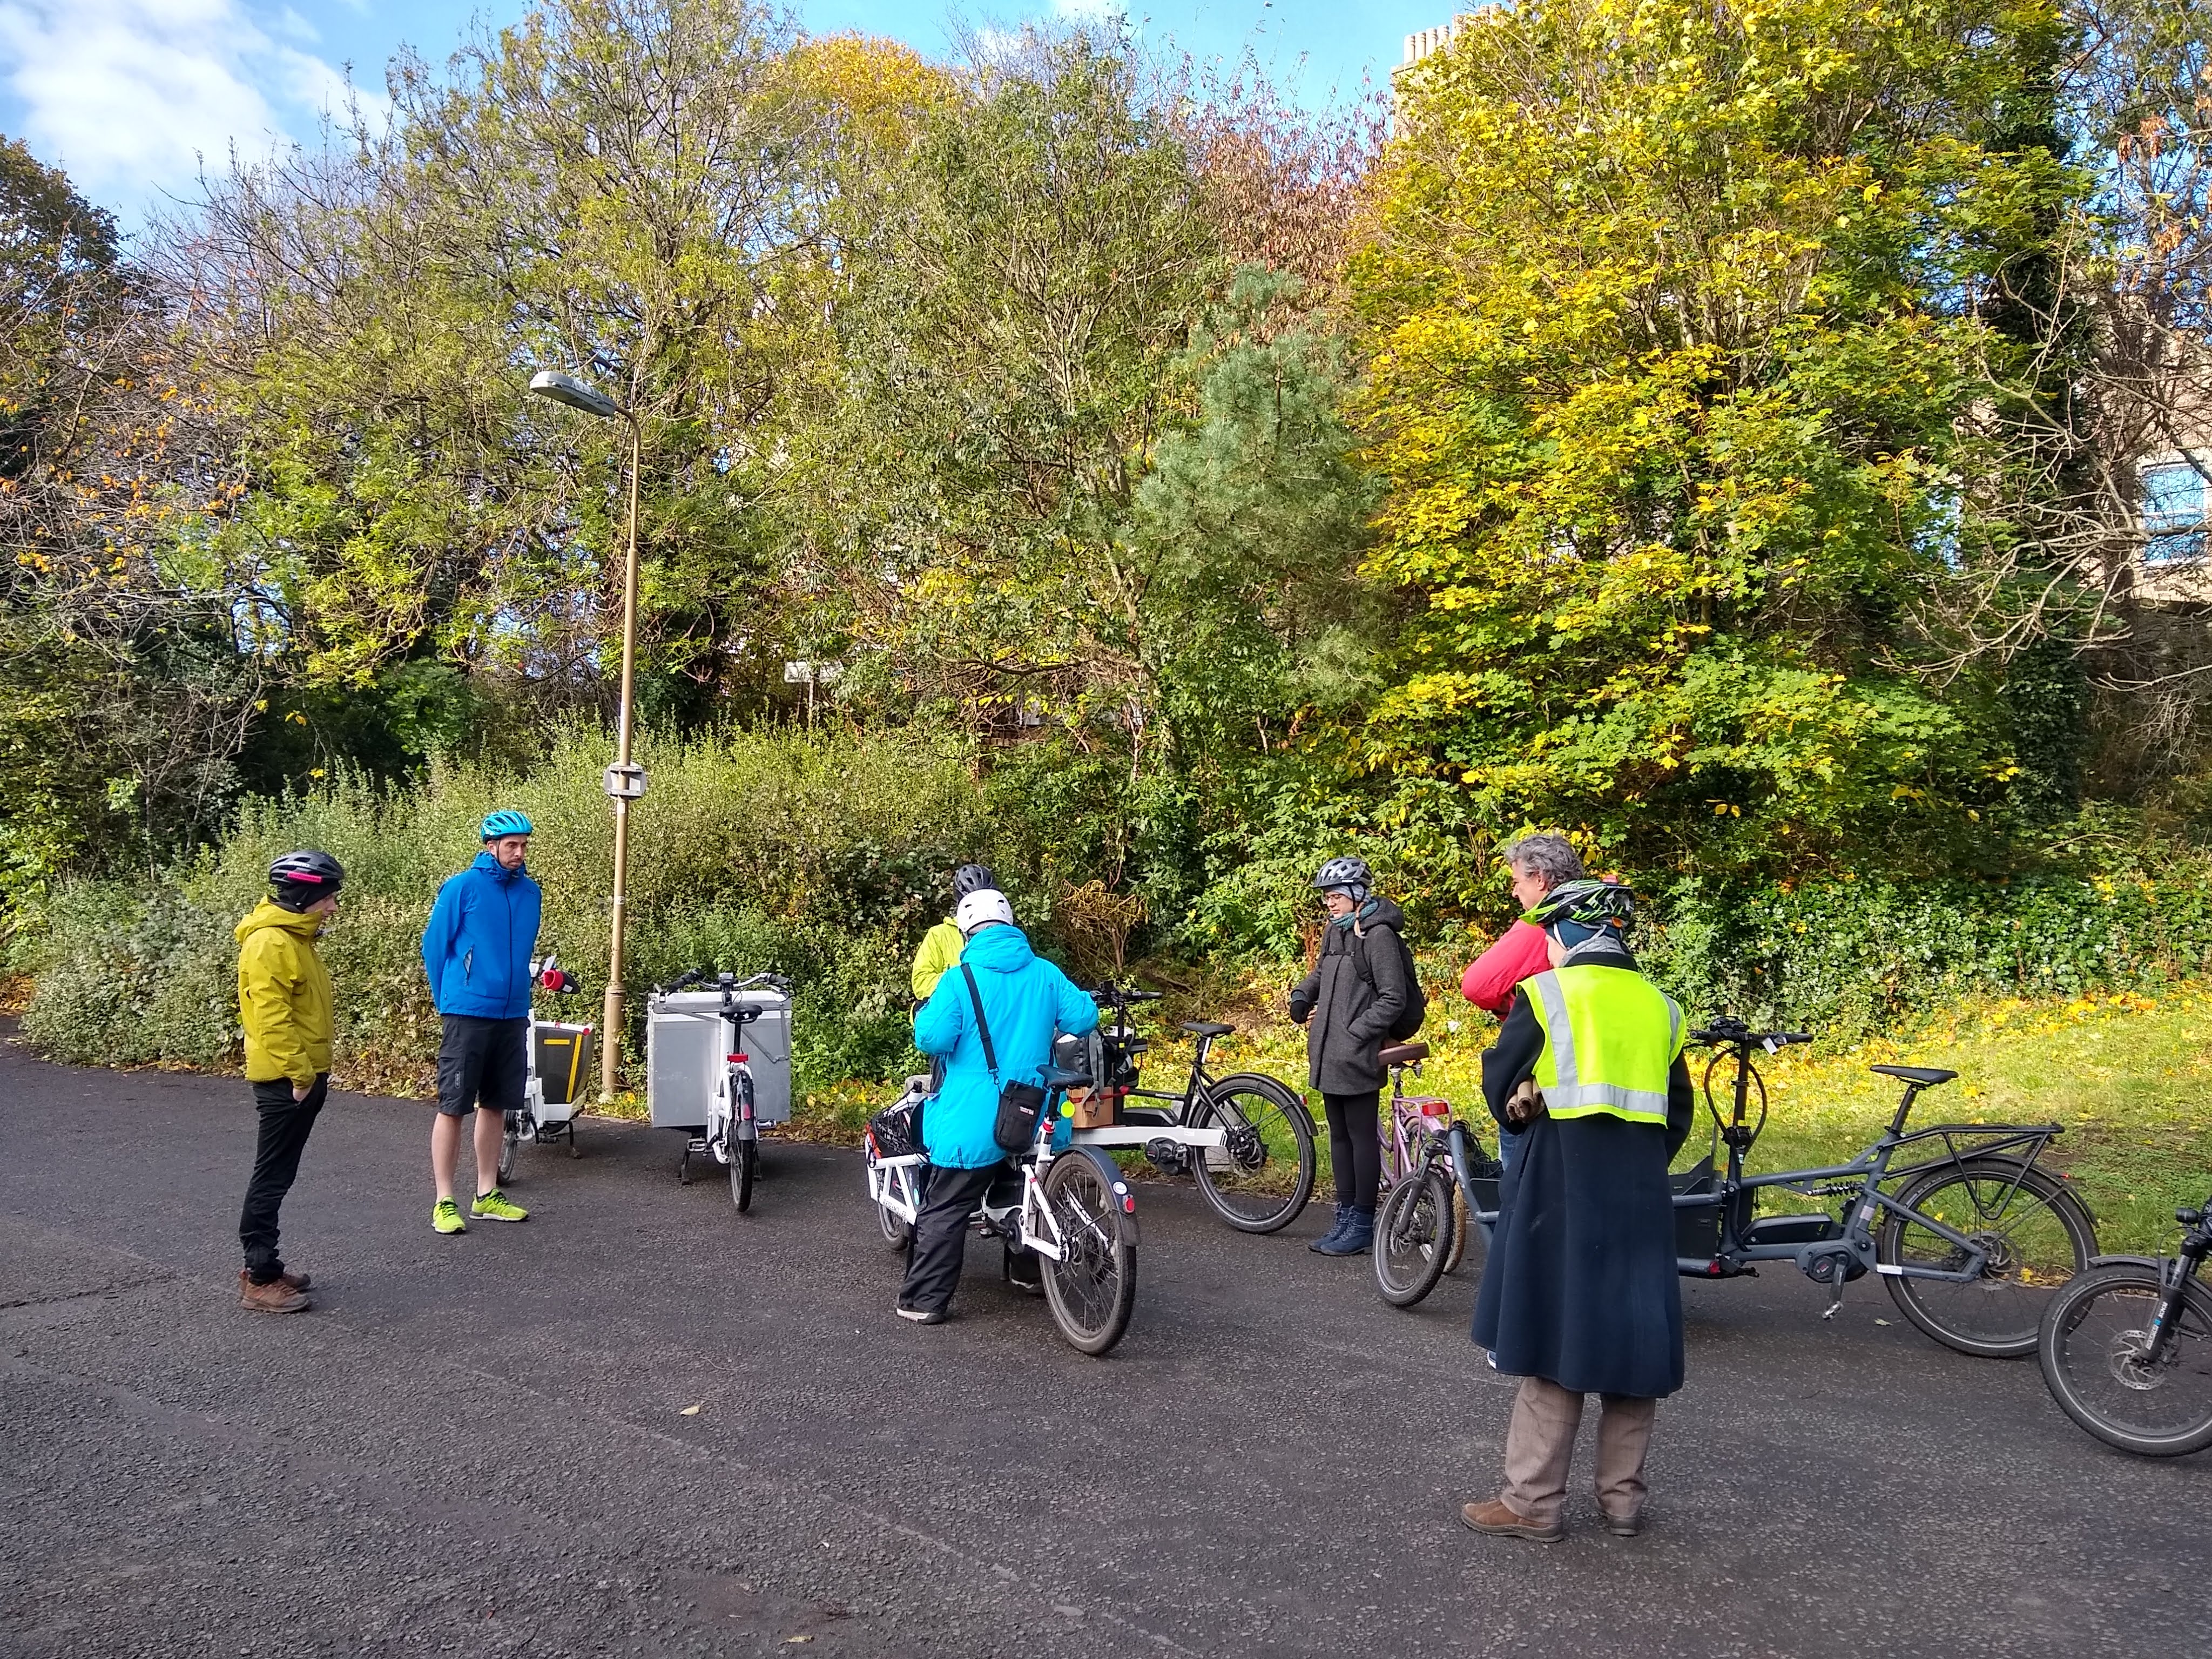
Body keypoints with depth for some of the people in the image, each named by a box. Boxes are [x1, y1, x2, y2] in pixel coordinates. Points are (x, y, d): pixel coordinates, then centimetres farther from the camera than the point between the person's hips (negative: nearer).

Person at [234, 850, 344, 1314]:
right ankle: (260, 1279, 2)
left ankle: (262, 1265, 24)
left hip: (304, 1075, 10)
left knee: (278, 1175, 15)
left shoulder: (295, 938, 15)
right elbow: (271, 1015, -23)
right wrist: (298, 1071, -23)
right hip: (285, 1079, -10)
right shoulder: (269, 942, -17)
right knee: (272, 1178, -4)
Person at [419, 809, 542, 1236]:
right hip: (468, 1014, -5)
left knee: (496, 1104, 12)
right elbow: (434, 945, -2)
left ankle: (487, 1195, 21)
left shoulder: (530, 891, 7)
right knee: (453, 1106, -1)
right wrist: (448, 1002, 3)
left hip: (513, 1015, 5)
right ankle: (444, 1202, 6)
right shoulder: (462, 887, -7)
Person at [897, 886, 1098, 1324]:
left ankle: (925, 1300, 2)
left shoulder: (960, 978, -11)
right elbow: (1084, 1017, 2)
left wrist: (925, 1014, 4)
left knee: (944, 1210, 2)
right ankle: (1027, 1270, 39)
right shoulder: (1045, 974, 2)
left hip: (974, 1120, -5)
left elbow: (932, 1039, -17)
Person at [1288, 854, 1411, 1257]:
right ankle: (1345, 1217, 24)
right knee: (1339, 1135, 15)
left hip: (1357, 1057, -9)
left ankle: (1363, 1224, 10)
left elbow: (1393, 1000, -16)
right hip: (1328, 1055, 9)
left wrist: (1355, 1032, -17)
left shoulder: (1378, 935, -13)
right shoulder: (1335, 931, 12)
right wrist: (1301, 997, 8)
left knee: (1362, 1136, 1)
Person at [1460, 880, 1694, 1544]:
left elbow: (1499, 1086, -1)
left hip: (1563, 1187, -5)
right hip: (1642, 1191, 5)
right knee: (1632, 1339, 11)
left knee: (1555, 1340, 1)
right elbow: (1678, 1116, 14)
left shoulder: (1546, 993, -5)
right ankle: (1623, 1499, 20)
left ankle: (1534, 1502, 6)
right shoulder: (1660, 1006, 10)